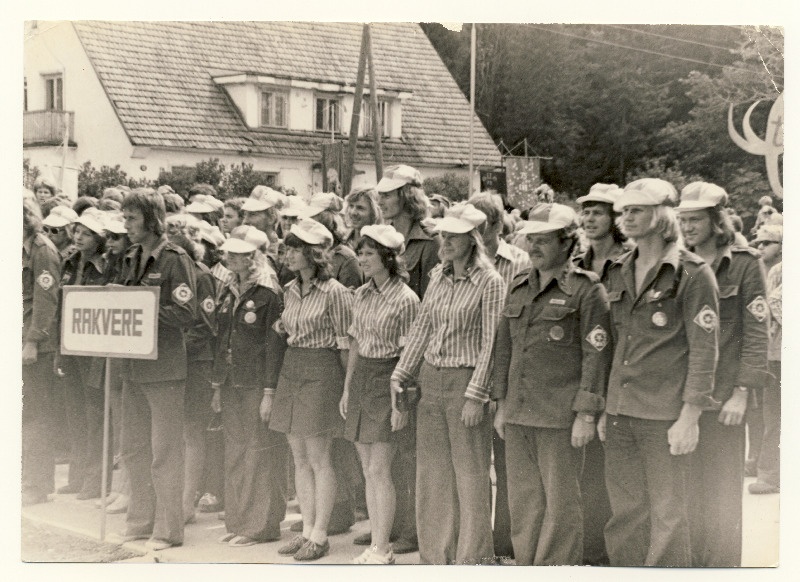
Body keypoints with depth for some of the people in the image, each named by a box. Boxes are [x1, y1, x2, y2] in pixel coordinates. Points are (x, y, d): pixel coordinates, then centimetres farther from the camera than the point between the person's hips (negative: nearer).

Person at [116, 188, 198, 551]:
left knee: (164, 452, 0)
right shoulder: (131, 259, 12)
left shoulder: (175, 259, -10)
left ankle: (168, 530, 9)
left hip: (164, 368, -8)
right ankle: (140, 522, 26)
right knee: (133, 449, 14)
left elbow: (186, 314, -17)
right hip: (133, 366, 8)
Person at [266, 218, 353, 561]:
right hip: (290, 371, 7)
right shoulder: (290, 291, 11)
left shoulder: (334, 293, -11)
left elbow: (345, 345, -9)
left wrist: (347, 389, -9)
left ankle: (320, 535, 5)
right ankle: (307, 529, 18)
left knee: (318, 458, -3)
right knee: (299, 457, 10)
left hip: (322, 373, -7)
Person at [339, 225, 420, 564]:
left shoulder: (405, 300, -12)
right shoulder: (361, 295, 9)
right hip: (360, 379, 7)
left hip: (387, 381, -7)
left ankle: (382, 550, 2)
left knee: (379, 470, -6)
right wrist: (347, 388, 14)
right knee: (368, 470, 9)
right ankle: (376, 545, 16)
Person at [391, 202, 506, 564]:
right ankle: (436, 553, 22)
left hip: (465, 381, -6)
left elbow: (490, 343, -13)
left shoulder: (490, 283, -10)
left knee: (470, 475, 1)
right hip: (430, 380, 7)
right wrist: (401, 374, 10)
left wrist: (475, 395, -16)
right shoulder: (438, 276, 9)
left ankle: (471, 558, 11)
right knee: (431, 472, 11)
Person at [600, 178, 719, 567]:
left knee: (666, 516, 0)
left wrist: (689, 418, -14)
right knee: (625, 513, 10)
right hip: (621, 411, 6)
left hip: (665, 415, -6)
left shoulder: (693, 273, -7)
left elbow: (704, 349, -10)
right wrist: (606, 409, 15)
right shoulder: (620, 272, 12)